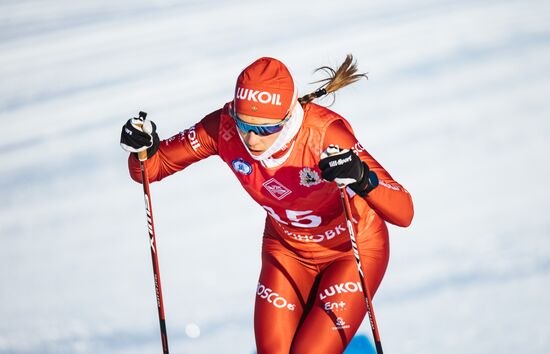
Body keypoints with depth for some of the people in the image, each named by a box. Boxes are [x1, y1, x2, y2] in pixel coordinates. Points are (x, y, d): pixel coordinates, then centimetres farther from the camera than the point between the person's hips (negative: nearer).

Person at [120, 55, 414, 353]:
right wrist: (143, 147, -35)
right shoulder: (224, 126, -24)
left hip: (353, 250, -4)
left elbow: (403, 213, -38)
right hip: (287, 249, 4)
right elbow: (151, 169, -12)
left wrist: (363, 179, -58)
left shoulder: (325, 133, -35)